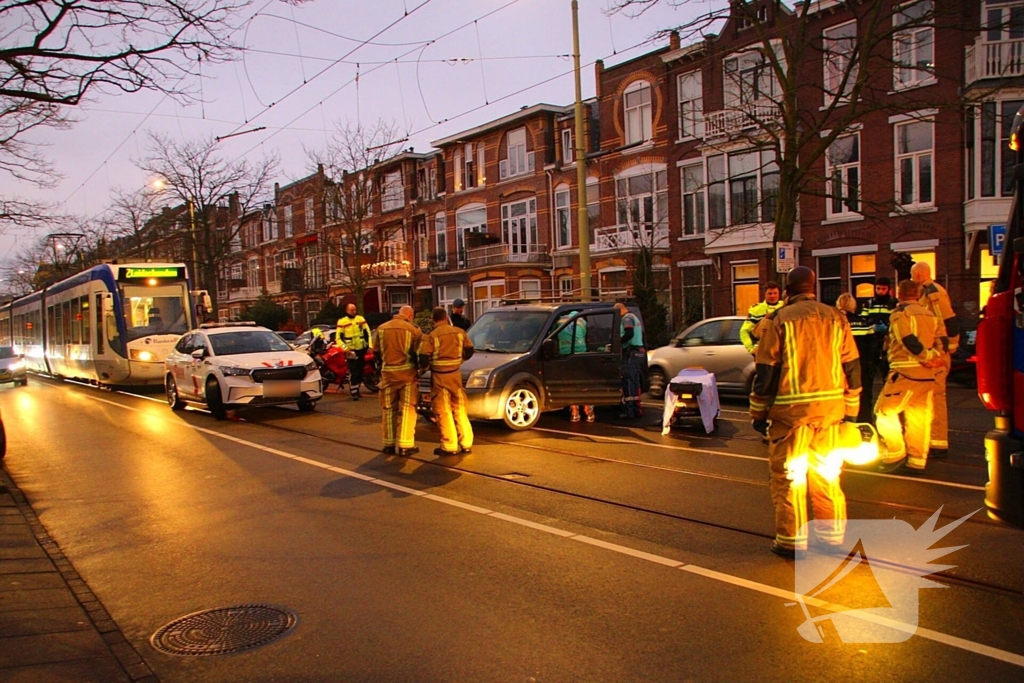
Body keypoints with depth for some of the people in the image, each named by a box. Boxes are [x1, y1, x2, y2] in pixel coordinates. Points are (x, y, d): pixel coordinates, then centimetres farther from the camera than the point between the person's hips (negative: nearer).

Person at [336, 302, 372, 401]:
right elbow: (338, 337, -6)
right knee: (353, 372, -11)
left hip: (362, 349, 4)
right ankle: (354, 393, -8)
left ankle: (357, 390, 26)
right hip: (351, 351, -4)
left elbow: (368, 333, 8)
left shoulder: (361, 319, 5)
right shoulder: (342, 322, -4)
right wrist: (345, 348, -18)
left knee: (360, 371, 12)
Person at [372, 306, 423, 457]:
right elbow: (418, 353, -5)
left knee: (388, 409, 12)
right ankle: (405, 445, 0)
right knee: (407, 409, 2)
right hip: (407, 373, -3)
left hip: (387, 373, 3)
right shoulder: (412, 330, -7)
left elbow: (376, 352, 9)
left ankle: (389, 444, 18)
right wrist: (419, 369, 9)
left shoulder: (381, 329, 4)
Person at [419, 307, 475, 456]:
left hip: (439, 376, -4)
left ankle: (450, 446, 4)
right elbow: (469, 351, 9)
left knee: (444, 412, 2)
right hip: (455, 374, 4)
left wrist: (424, 367, 7)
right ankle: (466, 443, 16)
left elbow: (424, 359, -15)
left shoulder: (431, 336, -12)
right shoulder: (460, 332, 1)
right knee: (460, 409, 13)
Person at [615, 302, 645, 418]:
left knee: (628, 382, -12)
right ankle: (636, 409, 19)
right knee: (635, 382, 14)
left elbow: (629, 334, -23)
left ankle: (629, 411, -16)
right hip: (639, 352, 11)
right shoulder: (634, 317, 24)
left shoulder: (626, 318, -8)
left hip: (631, 353, -11)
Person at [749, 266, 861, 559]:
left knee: (787, 476, 4)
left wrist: (758, 412, 0)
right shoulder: (836, 318, 7)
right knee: (826, 474, 16)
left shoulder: (778, 320, -4)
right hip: (830, 407, 4)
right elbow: (851, 367, 10)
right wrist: (850, 408, 18)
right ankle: (832, 535, 22)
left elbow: (766, 371, -6)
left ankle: (791, 540, 8)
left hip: (792, 409, -4)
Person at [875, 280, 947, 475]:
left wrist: (926, 357, -11)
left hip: (905, 372, -7)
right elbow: (942, 340, 8)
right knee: (919, 417, 10)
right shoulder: (931, 315, 17)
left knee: (884, 411, 3)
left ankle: (896, 453, 1)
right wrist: (934, 357, -2)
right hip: (927, 375, 7)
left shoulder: (899, 314, -5)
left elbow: (909, 340, -18)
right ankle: (917, 461, 13)